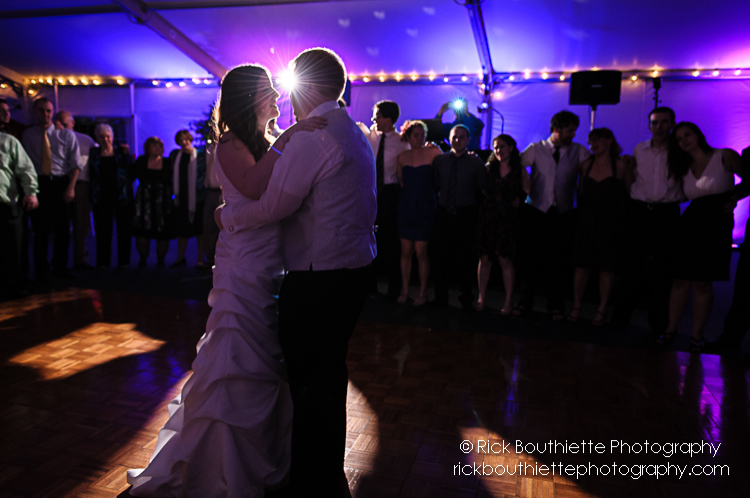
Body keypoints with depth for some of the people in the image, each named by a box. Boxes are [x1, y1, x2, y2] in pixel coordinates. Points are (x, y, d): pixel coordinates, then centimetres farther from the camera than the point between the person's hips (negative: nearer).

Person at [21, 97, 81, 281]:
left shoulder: (66, 135, 6)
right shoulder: (27, 135, 7)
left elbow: (75, 163, 3)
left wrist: (71, 187, -7)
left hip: (60, 183, 0)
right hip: (38, 184, 0)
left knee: (63, 228, 3)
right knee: (40, 228, 2)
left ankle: (60, 267, 16)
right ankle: (41, 270, 14)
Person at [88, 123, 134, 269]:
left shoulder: (121, 153, 9)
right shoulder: (94, 154, 11)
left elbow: (132, 173, 4)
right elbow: (90, 175, 12)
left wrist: (126, 156, -5)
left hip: (122, 196, -1)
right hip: (102, 197, 1)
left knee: (124, 229, 1)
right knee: (103, 230, 2)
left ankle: (123, 261, 9)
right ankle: (103, 261, 10)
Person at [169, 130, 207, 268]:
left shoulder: (200, 154, -1)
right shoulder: (174, 155, 9)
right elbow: (172, 174, 17)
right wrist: (174, 192, 12)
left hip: (197, 198, -3)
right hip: (181, 198, 3)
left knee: (199, 228, 2)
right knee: (181, 228, 9)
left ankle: (201, 258, 11)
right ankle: (180, 257, 23)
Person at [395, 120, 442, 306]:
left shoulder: (432, 153, -2)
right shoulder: (402, 157, 7)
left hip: (425, 209, -3)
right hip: (406, 208, 3)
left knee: (421, 252, -1)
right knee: (406, 251, 6)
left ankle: (423, 292, 13)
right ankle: (404, 290, 17)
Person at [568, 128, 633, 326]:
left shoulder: (621, 165, -1)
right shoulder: (586, 164, 8)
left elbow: (630, 193, 1)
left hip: (611, 222, -3)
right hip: (587, 220, 3)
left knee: (607, 267, 3)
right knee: (582, 265, 3)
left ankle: (601, 310, 14)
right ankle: (576, 306, 15)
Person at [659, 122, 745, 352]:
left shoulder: (725, 156, -1)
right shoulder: (684, 169, 12)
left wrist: (735, 196, -7)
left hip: (717, 225, -3)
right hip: (690, 223, 4)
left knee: (703, 284, 1)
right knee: (681, 280, 3)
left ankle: (697, 335, 13)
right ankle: (671, 329, 16)